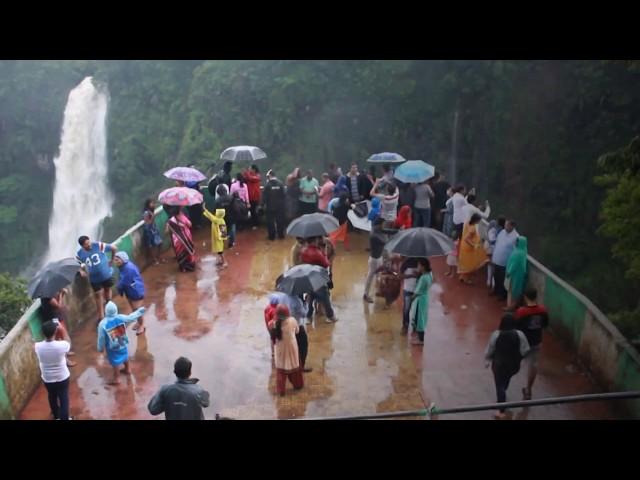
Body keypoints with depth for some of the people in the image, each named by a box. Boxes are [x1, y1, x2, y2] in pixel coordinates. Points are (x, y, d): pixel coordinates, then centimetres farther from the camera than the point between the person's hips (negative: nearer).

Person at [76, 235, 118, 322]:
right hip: (94, 278, 1)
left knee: (107, 290, 20)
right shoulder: (80, 254, -13)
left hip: (107, 274, 0)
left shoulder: (99, 246, -21)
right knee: (98, 295, 4)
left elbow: (114, 248, -13)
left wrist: (112, 260, -6)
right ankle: (101, 316, 14)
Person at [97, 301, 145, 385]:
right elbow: (131, 317, -2)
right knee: (125, 356, 28)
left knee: (115, 362, 14)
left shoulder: (102, 324, -29)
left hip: (112, 347, -4)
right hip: (123, 344, 4)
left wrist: (100, 348, 1)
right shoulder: (121, 318, -21)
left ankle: (116, 378, 29)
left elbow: (101, 338, -17)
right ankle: (127, 369, 51)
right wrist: (140, 311, 15)